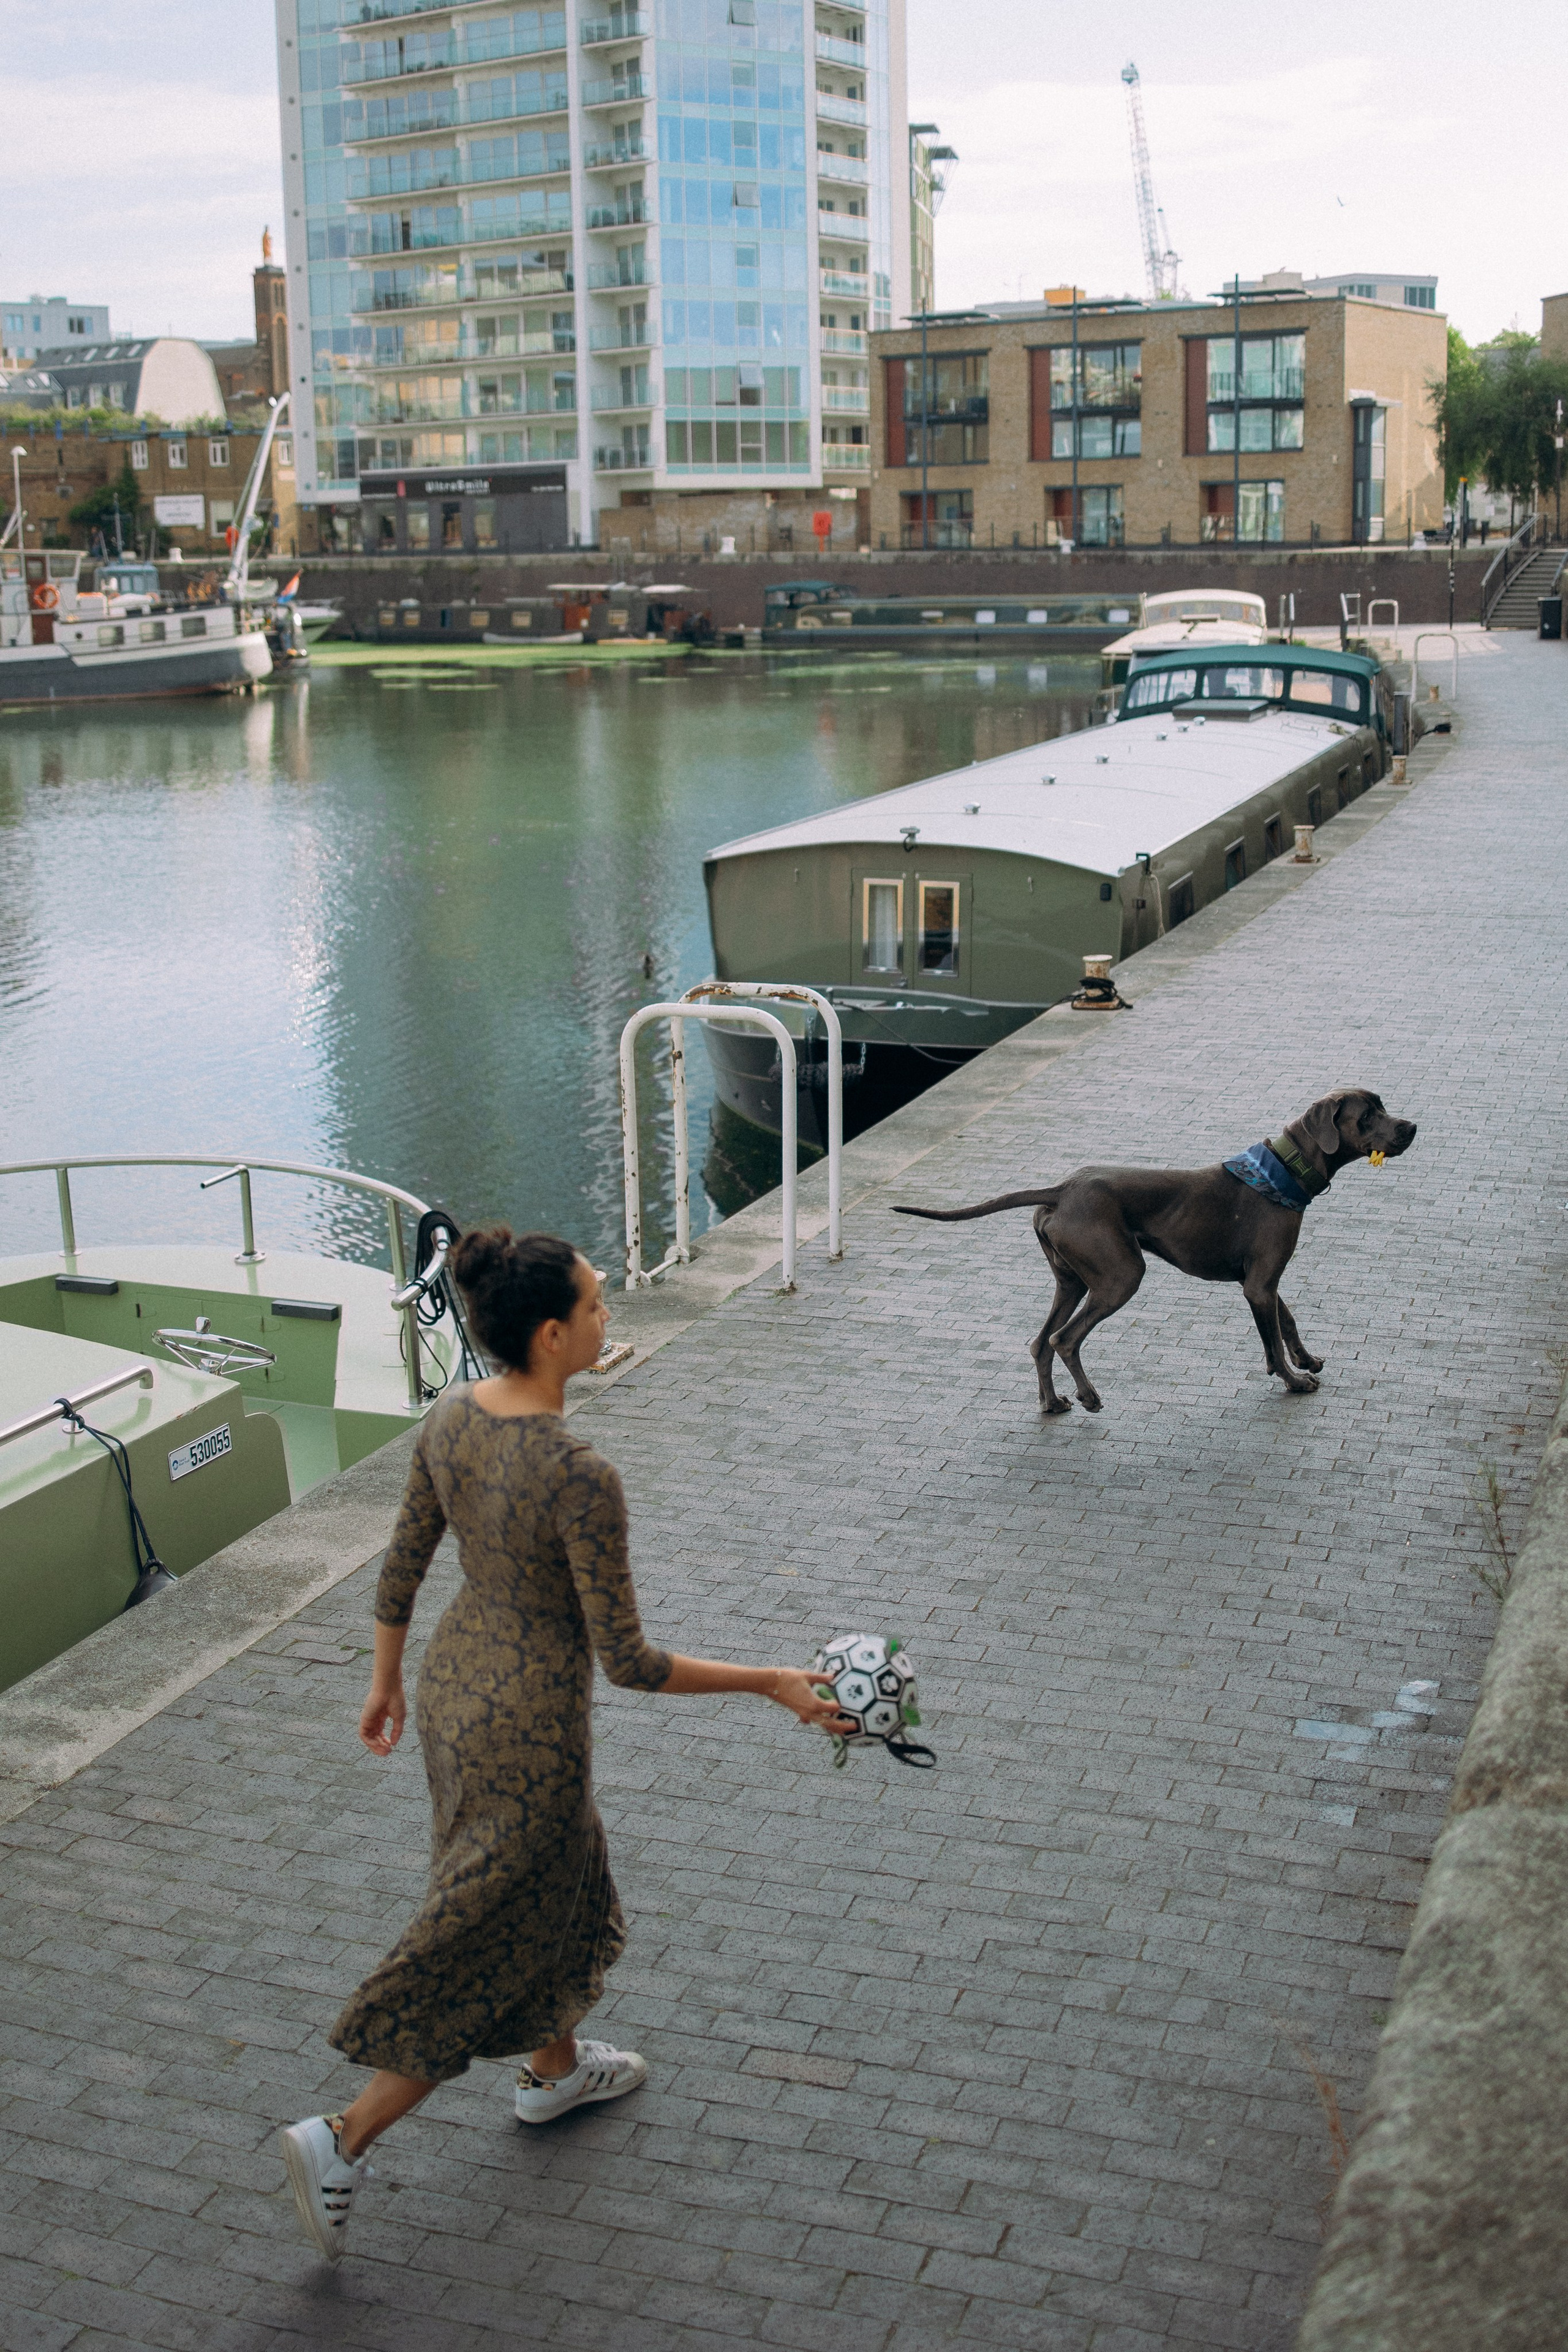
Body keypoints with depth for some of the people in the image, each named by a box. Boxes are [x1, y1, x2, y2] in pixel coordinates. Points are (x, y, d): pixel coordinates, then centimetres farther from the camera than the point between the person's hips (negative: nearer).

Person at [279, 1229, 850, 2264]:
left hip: (453, 1683, 8)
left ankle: (557, 2067, 52)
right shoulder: (579, 1477, -31)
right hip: (528, 1727, -8)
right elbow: (627, 1660, -24)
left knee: (561, 1881, 30)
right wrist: (772, 1684, -16)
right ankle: (344, 2140, 15)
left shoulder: (450, 1418, -9)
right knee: (489, 1947, 12)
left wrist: (386, 1678, 19)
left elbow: (402, 1568, 4)